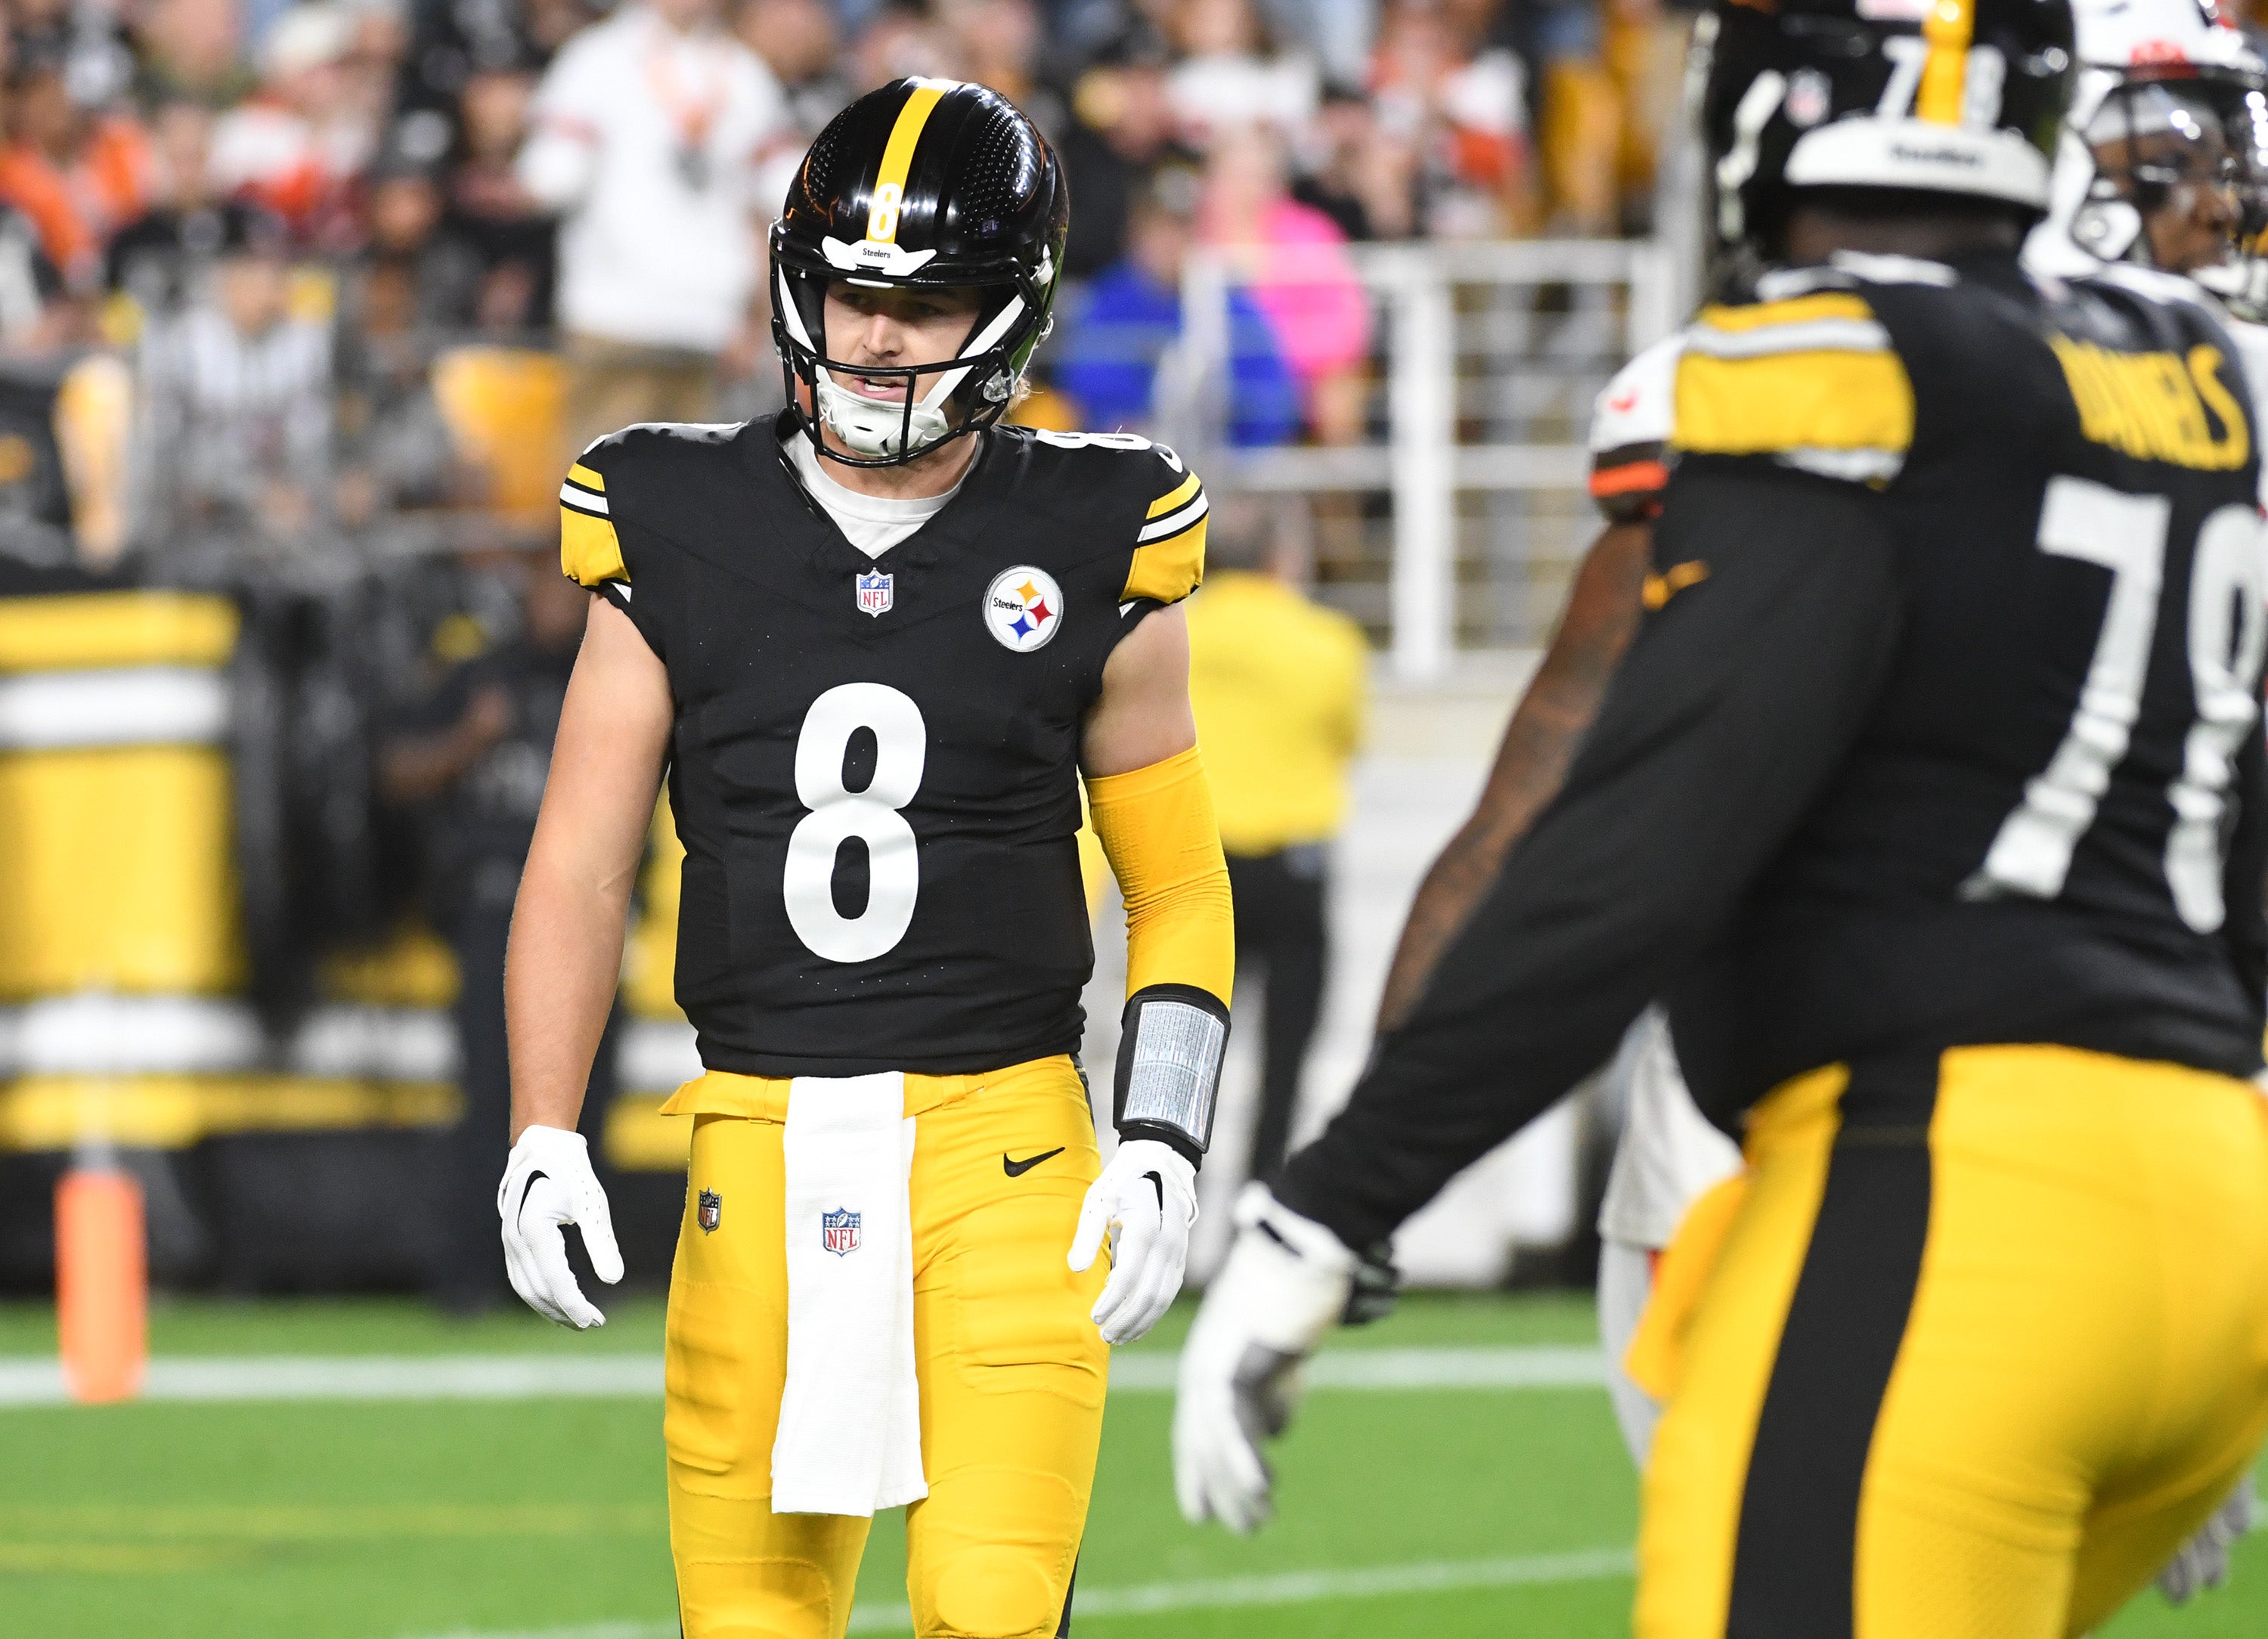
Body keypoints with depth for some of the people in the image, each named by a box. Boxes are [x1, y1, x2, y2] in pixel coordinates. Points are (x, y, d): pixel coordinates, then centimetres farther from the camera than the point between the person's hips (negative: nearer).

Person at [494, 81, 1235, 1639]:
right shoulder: (682, 537, 5)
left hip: (1002, 1144, -2)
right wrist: (541, 1143, -6)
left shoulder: (1086, 556, 3)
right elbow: (580, 871, 5)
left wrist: (1164, 1149, -3)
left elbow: (1181, 895, 10)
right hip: (761, 1148, 2)